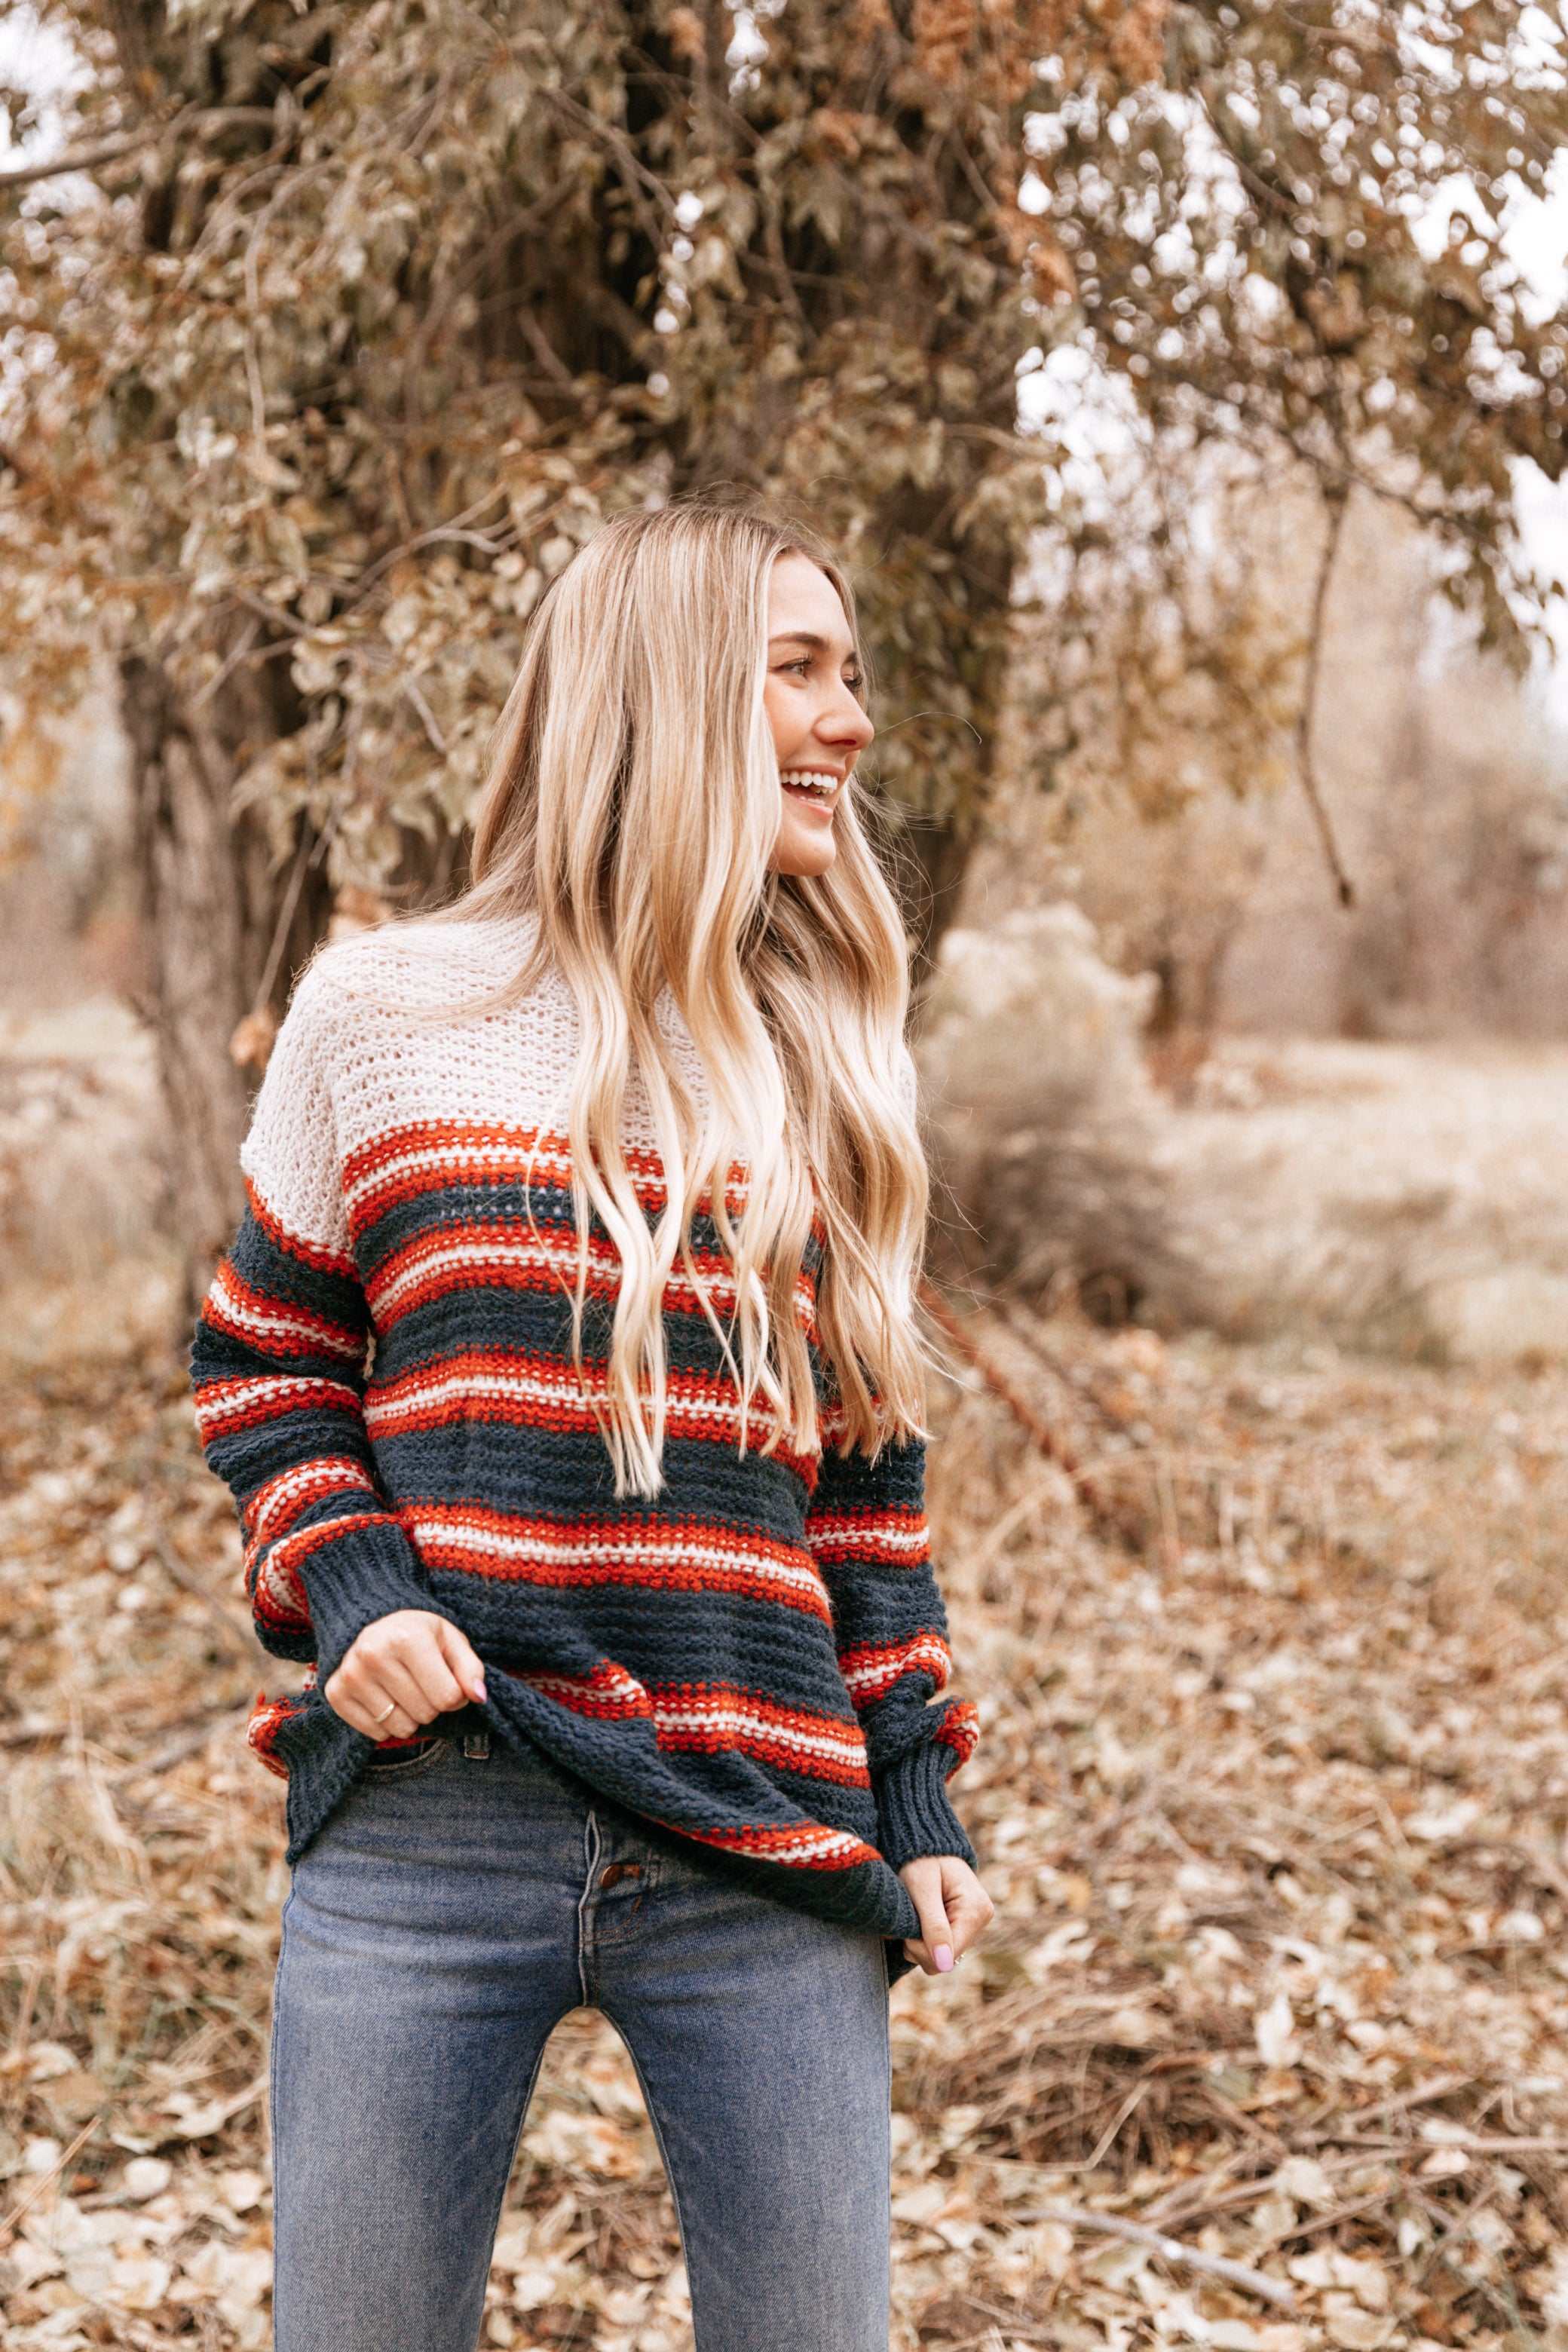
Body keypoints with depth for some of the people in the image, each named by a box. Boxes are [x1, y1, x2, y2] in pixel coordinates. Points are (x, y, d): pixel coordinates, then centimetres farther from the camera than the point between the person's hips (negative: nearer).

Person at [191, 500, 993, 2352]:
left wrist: (913, 1801, 9)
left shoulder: (829, 1062, 10)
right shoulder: (385, 1012, 2)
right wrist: (340, 1588, -8)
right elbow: (257, 1365, 10)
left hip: (761, 1855, 2)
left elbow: (862, 1457, 14)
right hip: (426, 1830, -2)